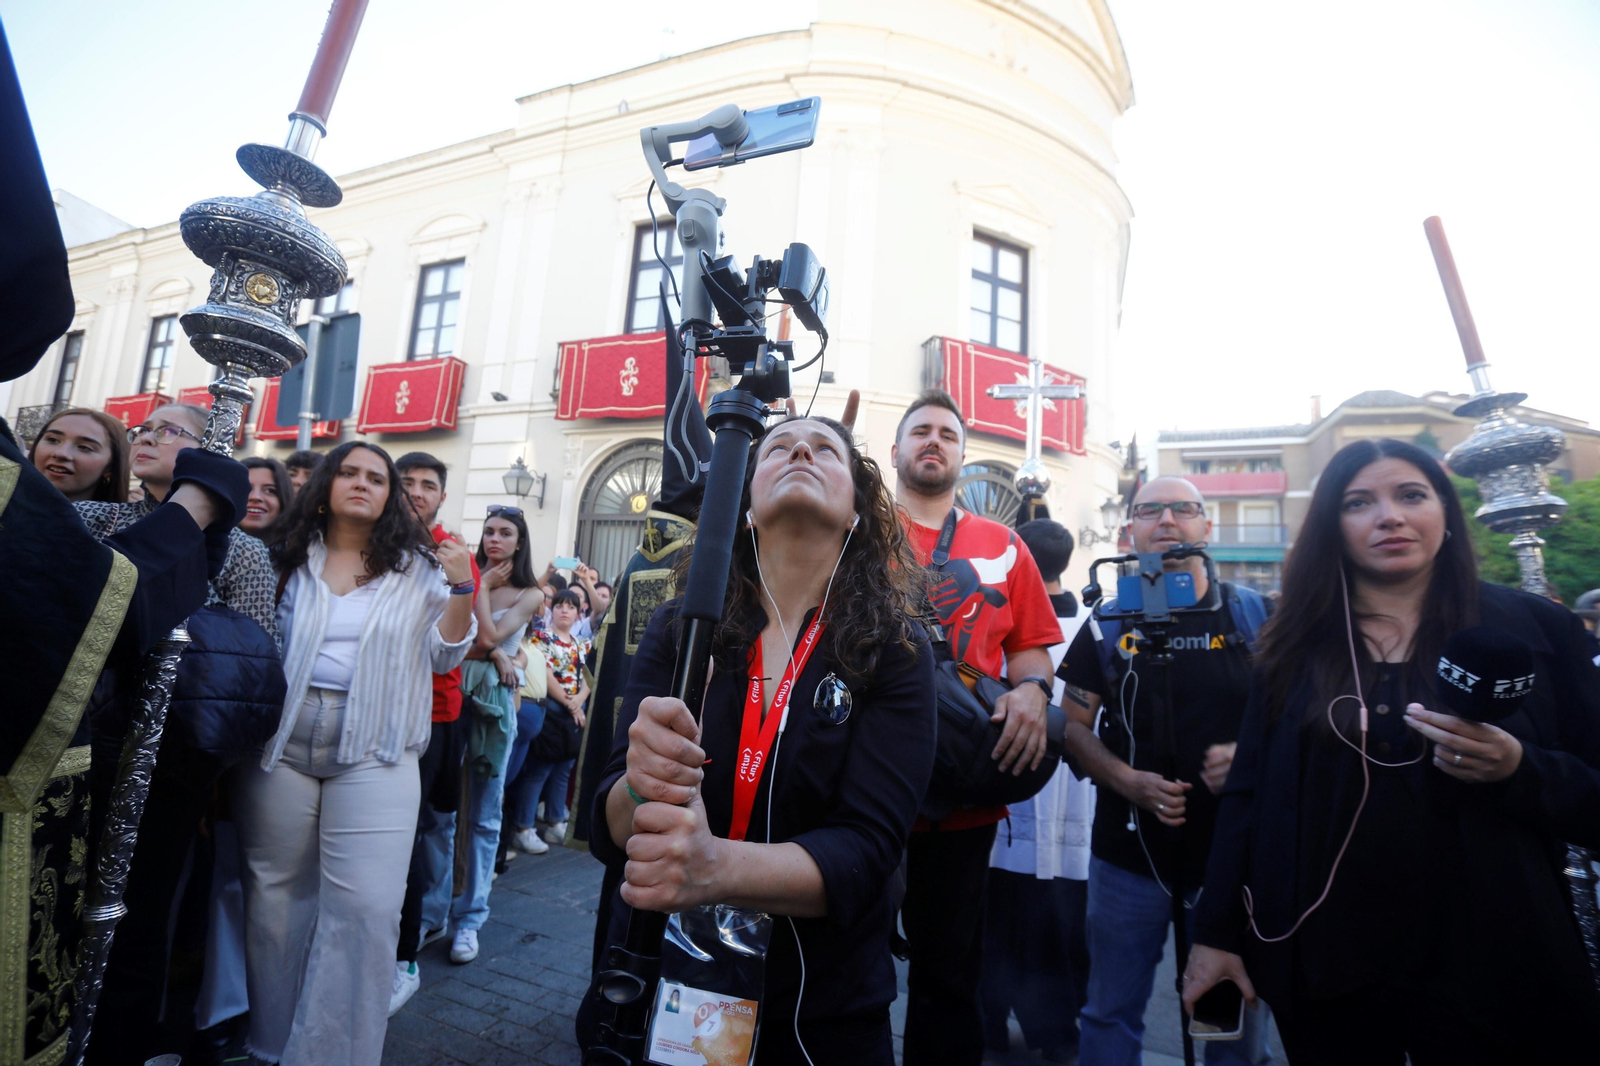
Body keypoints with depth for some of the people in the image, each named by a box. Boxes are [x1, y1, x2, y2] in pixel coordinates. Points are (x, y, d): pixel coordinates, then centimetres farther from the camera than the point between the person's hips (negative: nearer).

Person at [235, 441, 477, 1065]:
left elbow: (444, 655, 2)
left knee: (364, 908, -4)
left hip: (374, 754, -1)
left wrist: (461, 590, -11)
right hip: (281, 743, 2)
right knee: (274, 894, 14)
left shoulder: (416, 568, 3)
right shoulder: (289, 558, 6)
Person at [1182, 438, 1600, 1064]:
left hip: (1486, 963, 0)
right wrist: (1215, 933, 0)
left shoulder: (1533, 628, -2)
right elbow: (1248, 794, 1)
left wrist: (1518, 770, -21)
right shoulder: (1296, 645, 0)